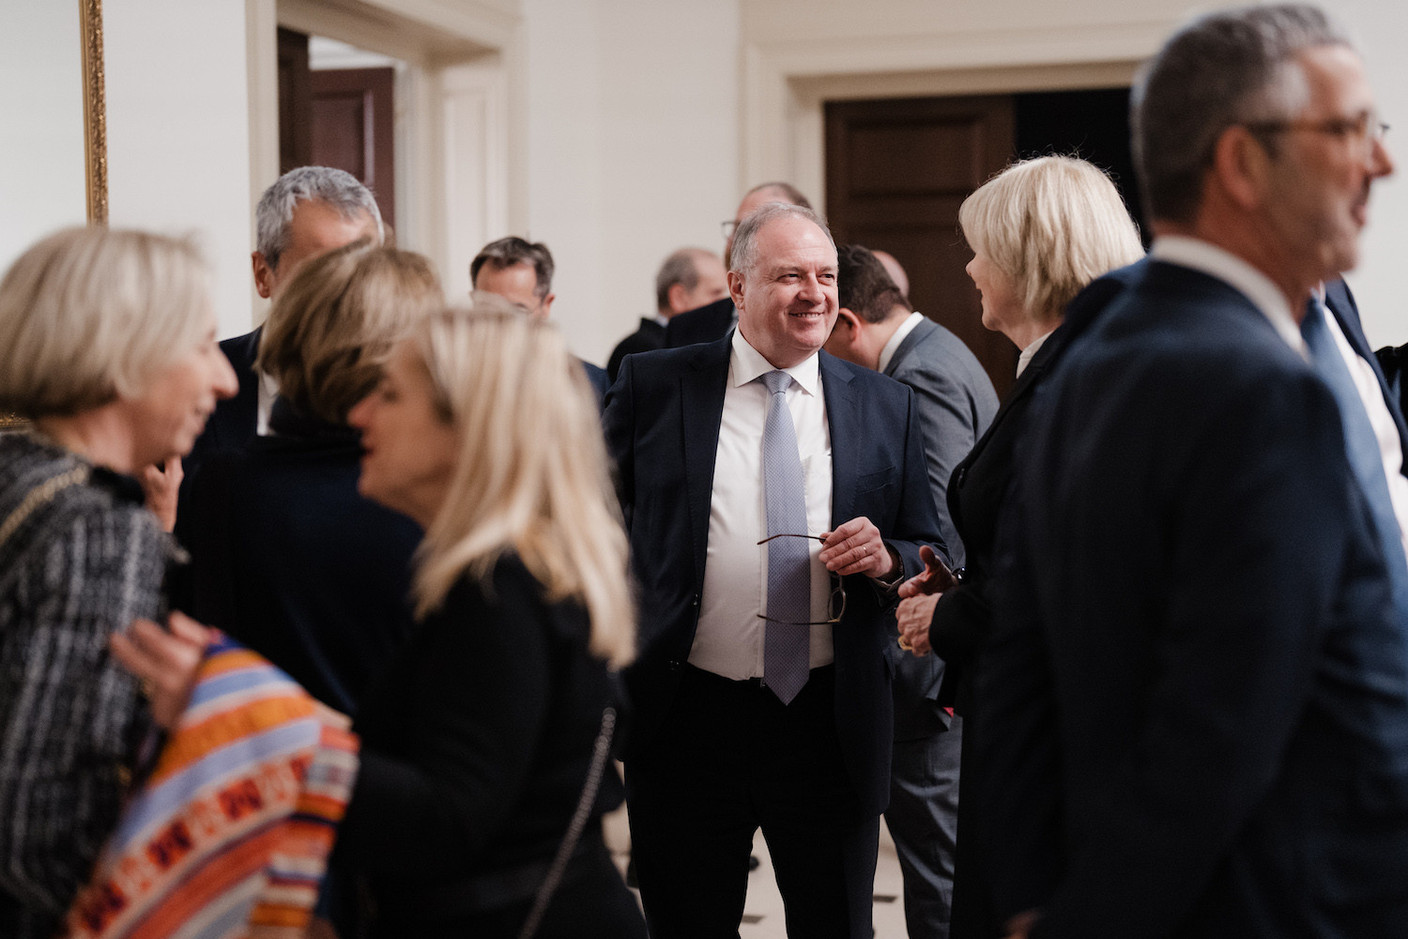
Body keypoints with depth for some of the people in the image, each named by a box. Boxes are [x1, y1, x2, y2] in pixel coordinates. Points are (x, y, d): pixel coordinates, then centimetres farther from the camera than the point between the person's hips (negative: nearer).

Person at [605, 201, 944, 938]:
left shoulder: (886, 407, 6)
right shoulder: (653, 386, 2)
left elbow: (930, 558, 10)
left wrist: (886, 559, -13)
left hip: (832, 726, 1)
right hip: (686, 718, -1)